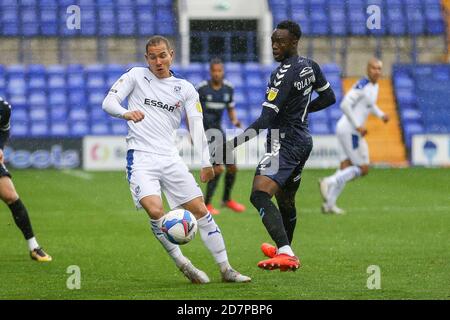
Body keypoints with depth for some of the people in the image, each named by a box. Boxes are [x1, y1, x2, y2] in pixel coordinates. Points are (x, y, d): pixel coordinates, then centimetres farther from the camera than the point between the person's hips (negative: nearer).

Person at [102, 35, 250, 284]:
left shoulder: (185, 89, 11)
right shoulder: (136, 76, 6)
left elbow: (196, 126, 5)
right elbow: (108, 102, -2)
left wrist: (206, 163, -8)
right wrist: (126, 113, -26)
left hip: (170, 158, 3)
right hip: (141, 158, -3)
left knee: (200, 209, 0)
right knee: (155, 210, -24)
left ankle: (226, 269, 9)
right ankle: (182, 265, -8)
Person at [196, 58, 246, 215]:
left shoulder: (228, 88, 2)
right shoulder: (202, 88, -13)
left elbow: (231, 109, 13)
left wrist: (235, 121, -8)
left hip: (218, 130, 6)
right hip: (204, 131, -6)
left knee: (232, 167, 7)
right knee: (218, 168, -17)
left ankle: (226, 199, 30)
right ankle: (206, 204, -4)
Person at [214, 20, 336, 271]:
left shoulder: (284, 74, -19)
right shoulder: (310, 67, 7)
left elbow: (266, 119, -25)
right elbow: (329, 98, 21)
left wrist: (232, 144, -28)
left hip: (284, 142, -10)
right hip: (304, 140, 10)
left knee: (260, 195, -24)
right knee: (286, 199, 27)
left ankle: (285, 253, -38)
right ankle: (285, 250, 45)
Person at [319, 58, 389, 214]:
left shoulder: (375, 86, 13)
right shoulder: (362, 85, -16)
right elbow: (345, 105, -23)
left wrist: (381, 114, 16)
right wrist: (357, 126, -22)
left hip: (346, 130, 9)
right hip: (350, 130, -9)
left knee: (346, 169, 9)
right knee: (363, 169, -6)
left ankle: (329, 203, 10)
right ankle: (329, 182, -6)